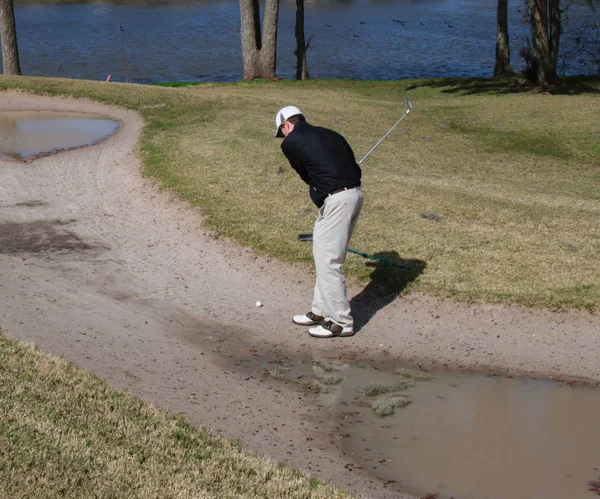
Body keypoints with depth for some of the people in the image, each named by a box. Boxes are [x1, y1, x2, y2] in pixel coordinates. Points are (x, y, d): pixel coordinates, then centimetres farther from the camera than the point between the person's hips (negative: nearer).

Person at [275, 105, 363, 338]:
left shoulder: (291, 143, -1)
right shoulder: (329, 134, 19)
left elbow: (306, 175, 9)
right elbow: (355, 168, 16)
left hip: (336, 200, -8)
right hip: (355, 194, 8)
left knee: (328, 261, 0)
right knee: (326, 257, 19)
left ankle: (342, 322, 6)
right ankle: (321, 311, 29)